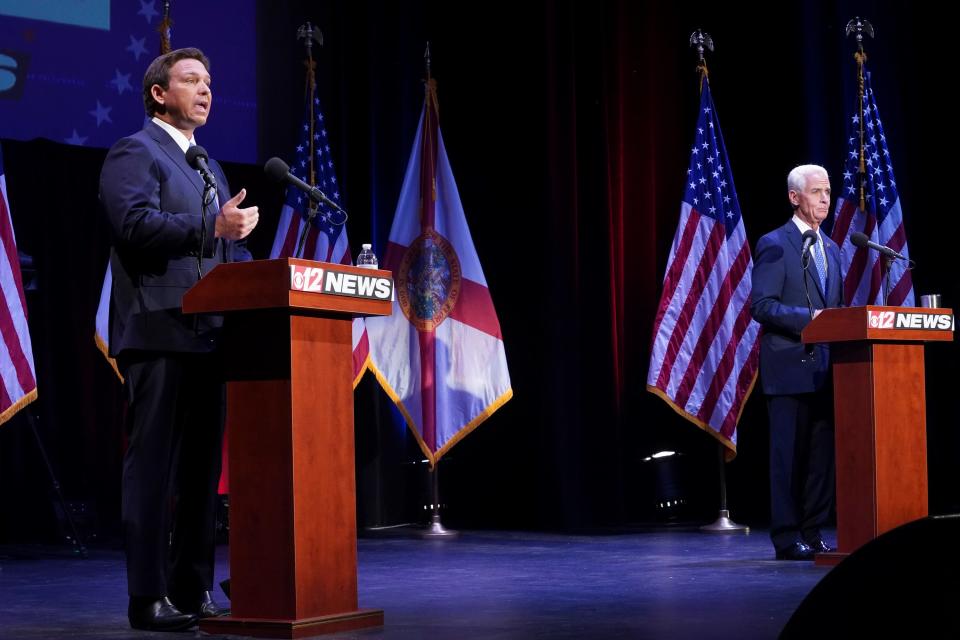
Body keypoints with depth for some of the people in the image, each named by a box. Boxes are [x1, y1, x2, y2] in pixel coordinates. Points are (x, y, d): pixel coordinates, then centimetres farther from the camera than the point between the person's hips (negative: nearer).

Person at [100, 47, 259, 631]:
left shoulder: (209, 168, 25)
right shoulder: (134, 154, -2)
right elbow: (136, 224, -18)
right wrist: (213, 227, -24)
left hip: (208, 336, 9)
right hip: (159, 335, -8)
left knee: (202, 469, 9)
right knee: (154, 468, -7)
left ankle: (195, 590, 15)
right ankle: (149, 598, -4)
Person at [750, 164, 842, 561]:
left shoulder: (831, 249, 18)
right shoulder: (774, 245, -5)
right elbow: (762, 306, -13)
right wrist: (809, 317, -22)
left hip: (825, 369, 7)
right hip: (790, 367, -7)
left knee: (822, 453, 7)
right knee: (789, 453, -4)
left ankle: (813, 534, 14)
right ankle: (787, 538, 1)